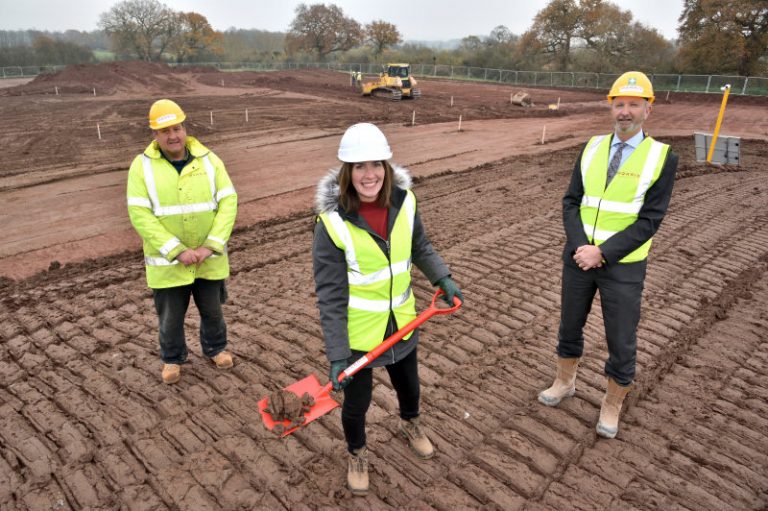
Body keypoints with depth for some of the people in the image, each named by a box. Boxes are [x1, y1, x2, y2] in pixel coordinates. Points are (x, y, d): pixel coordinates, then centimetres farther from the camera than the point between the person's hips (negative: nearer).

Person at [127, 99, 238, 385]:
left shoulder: (208, 160, -4)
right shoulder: (142, 166, -8)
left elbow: (228, 202, -8)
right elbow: (140, 215, -14)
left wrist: (210, 246, -17)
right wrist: (177, 251, -20)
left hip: (208, 259, 1)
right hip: (167, 262, -1)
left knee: (212, 310, 18)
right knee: (170, 317, 15)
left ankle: (215, 348, 44)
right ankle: (172, 358, 40)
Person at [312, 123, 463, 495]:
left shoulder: (403, 201, -11)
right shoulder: (333, 221, -24)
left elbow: (420, 248, 10)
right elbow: (330, 296, -21)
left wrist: (443, 278, 1)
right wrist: (336, 354, -21)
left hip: (401, 324, 5)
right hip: (358, 332, -4)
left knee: (409, 386, 26)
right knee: (356, 402, 13)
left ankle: (410, 424, 61)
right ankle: (357, 454, 47)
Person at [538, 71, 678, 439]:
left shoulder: (662, 157, -8)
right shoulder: (592, 148, 3)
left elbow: (649, 221, -12)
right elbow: (571, 202, 0)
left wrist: (602, 253, -19)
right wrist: (580, 246, -15)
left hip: (623, 265, -3)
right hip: (579, 257, 4)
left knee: (621, 342, 8)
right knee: (569, 326, 18)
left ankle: (612, 405, 32)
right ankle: (565, 382, 42)